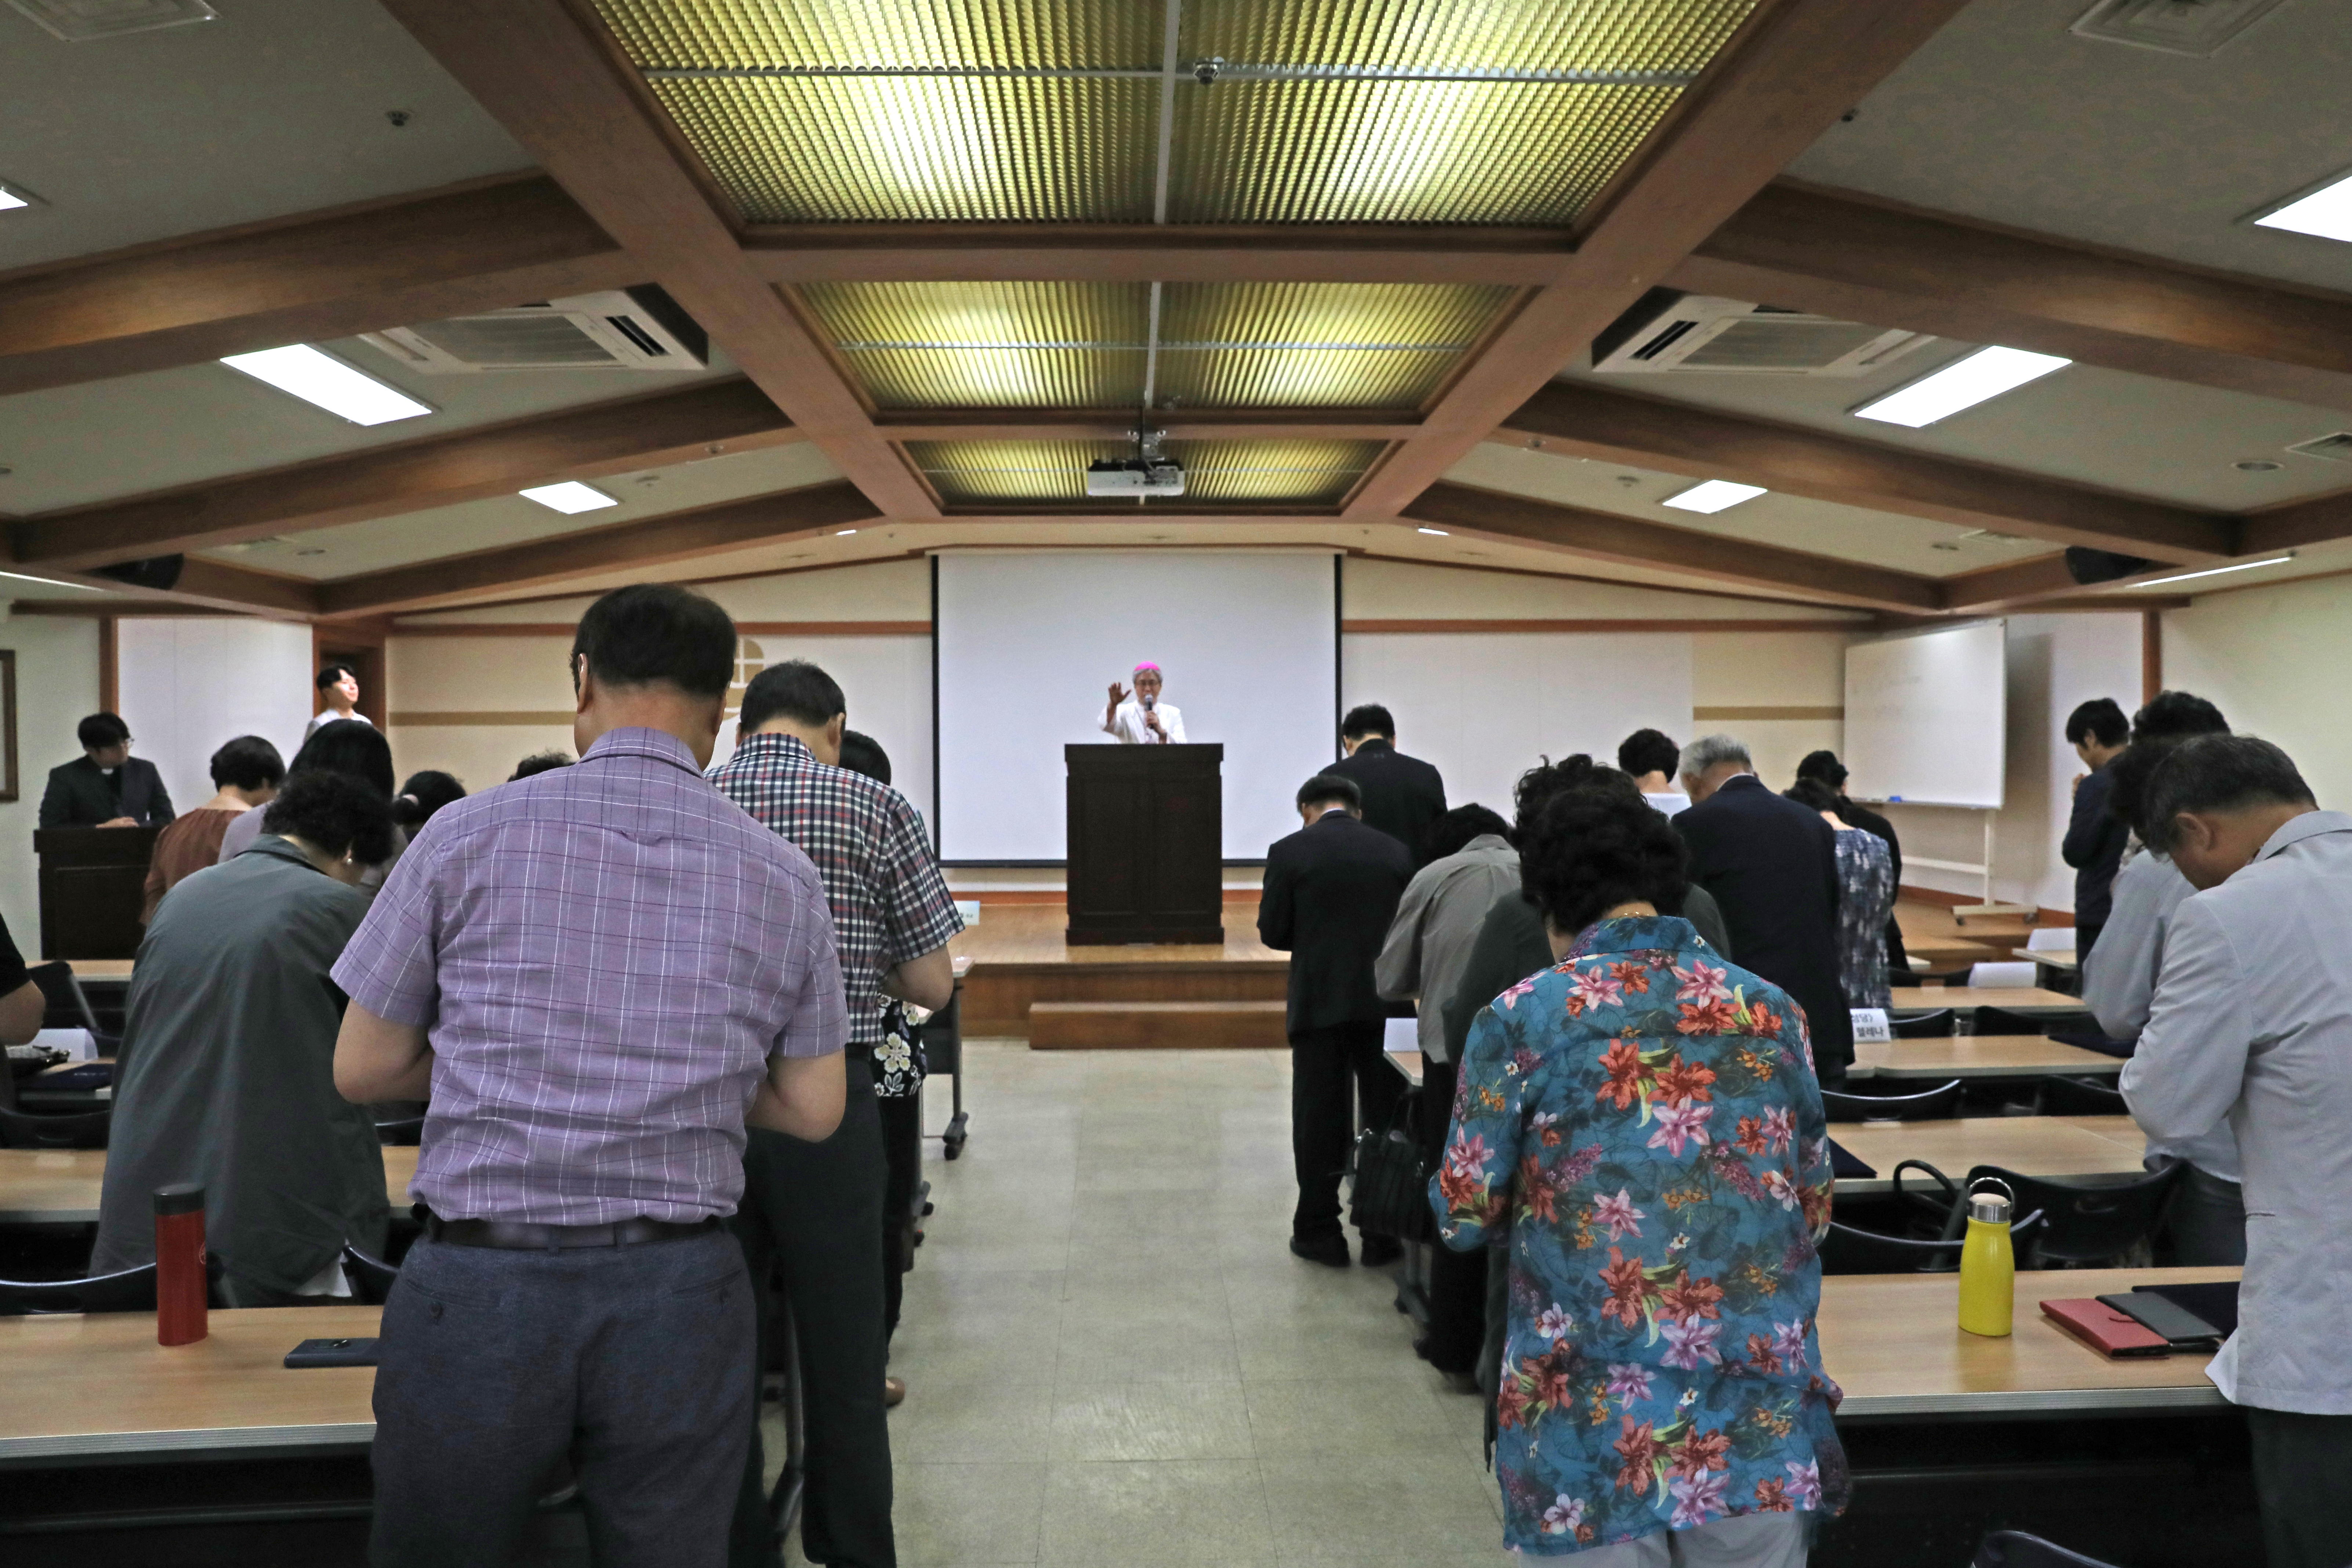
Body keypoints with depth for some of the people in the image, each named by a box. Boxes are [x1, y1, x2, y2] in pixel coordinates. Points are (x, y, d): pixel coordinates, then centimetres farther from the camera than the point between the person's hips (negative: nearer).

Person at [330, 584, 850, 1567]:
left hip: (477, 1285, -1)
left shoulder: (471, 835, -5)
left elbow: (362, 1070, 3)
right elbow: (815, 1110, 6)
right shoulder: (782, 876, 0)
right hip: (677, 1294, 1)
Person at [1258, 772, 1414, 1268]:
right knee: (1387, 1117, 11)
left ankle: (1320, 1232, 14)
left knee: (1320, 1120, 8)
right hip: (1385, 1002, 2)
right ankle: (1384, 1234, 16)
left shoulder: (1289, 852, -6)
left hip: (1320, 1001, -2)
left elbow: (1273, 933, -4)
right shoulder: (1395, 852, 2)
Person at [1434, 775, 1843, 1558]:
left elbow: (1465, 1214, -2)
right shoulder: (1770, 1010, 5)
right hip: (1763, 1407, 3)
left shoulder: (1522, 1017, -6)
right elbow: (1815, 1206, 13)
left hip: (1600, 1402, -2)